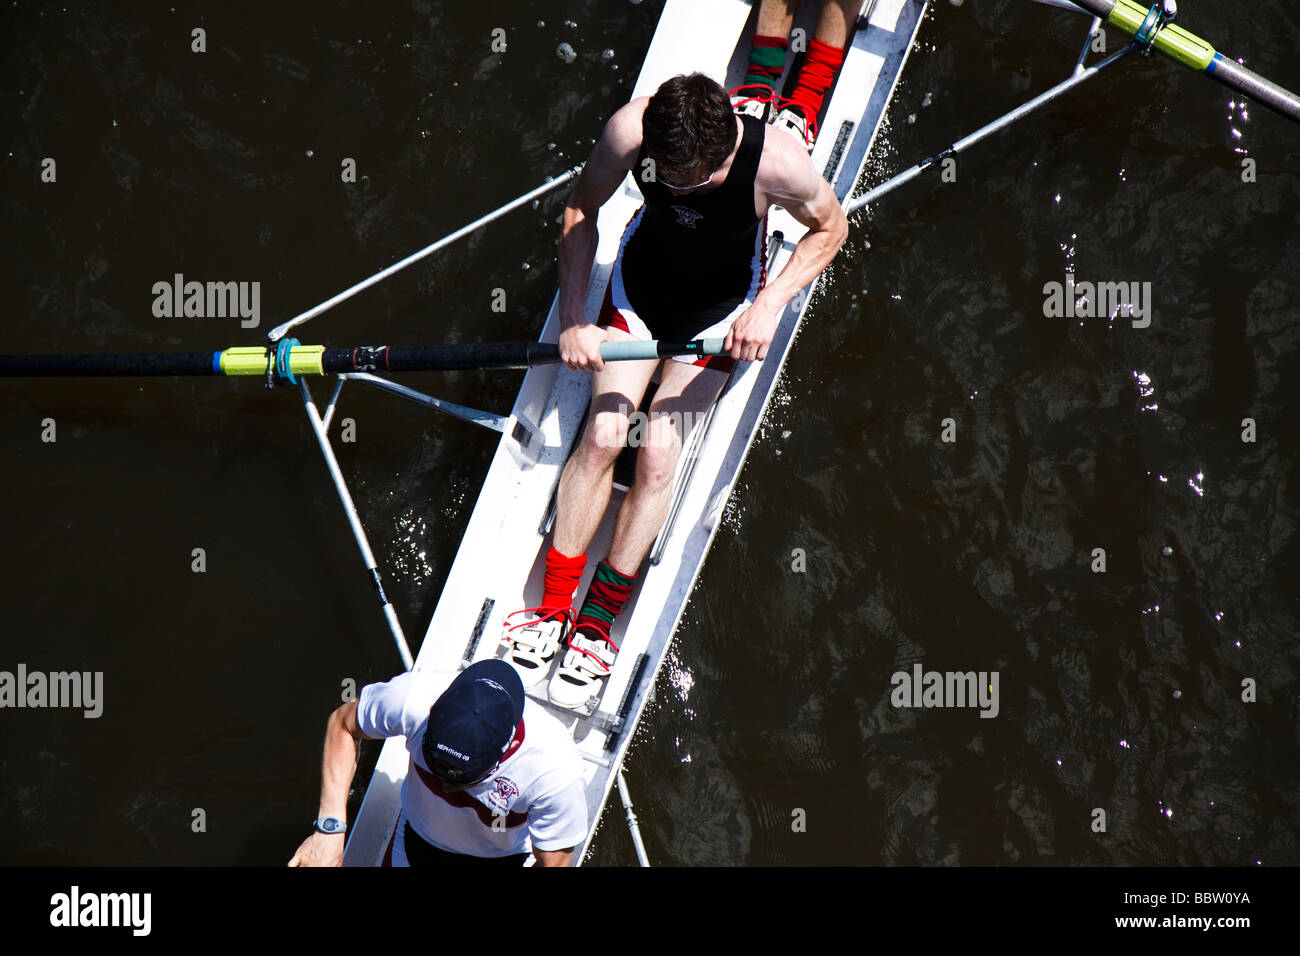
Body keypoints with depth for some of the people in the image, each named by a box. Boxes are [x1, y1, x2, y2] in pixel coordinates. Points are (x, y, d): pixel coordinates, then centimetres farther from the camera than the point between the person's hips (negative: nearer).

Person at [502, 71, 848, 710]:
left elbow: (830, 227, -12)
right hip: (640, 280, 2)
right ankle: (552, 610, 1)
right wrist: (572, 319, -15)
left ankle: (596, 625, 1)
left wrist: (770, 305, -24)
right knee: (604, 433, -10)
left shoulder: (775, 162, -35)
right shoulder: (631, 130, -30)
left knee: (658, 450, -11)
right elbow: (581, 208, -9)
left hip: (721, 310, -2)